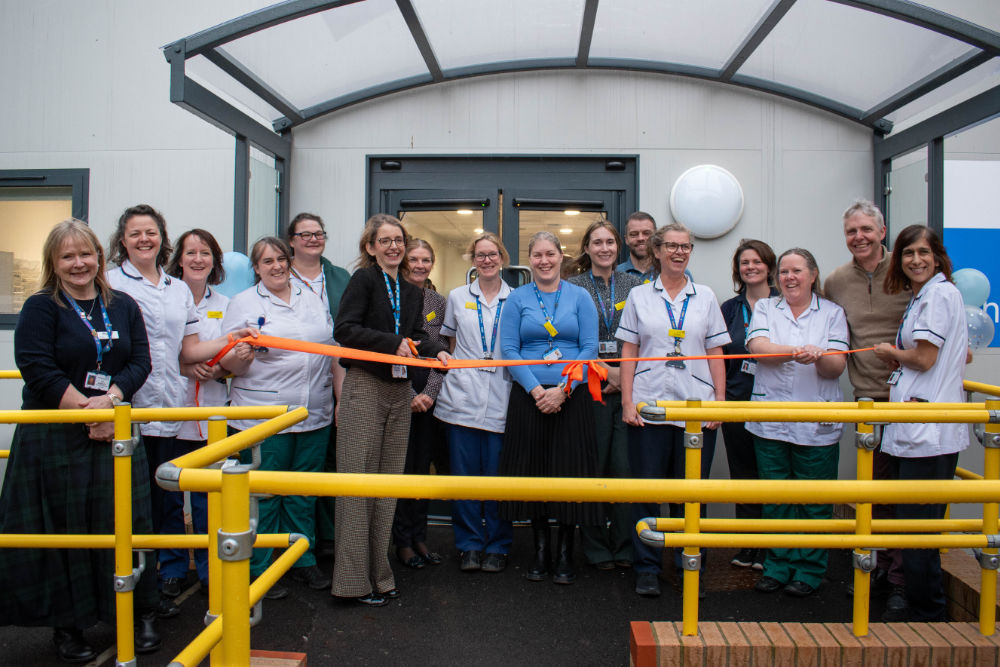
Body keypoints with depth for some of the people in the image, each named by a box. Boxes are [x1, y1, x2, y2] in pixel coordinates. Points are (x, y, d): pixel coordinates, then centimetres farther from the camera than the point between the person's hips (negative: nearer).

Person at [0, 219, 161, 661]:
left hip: (116, 430, 3)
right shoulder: (40, 308, -2)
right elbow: (38, 370, -12)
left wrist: (108, 401, -12)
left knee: (124, 522, 4)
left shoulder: (123, 306, 10)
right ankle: (66, 625, 19)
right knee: (63, 529, 4)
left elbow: (140, 361, 3)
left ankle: (140, 616, 18)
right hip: (55, 437, -3)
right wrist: (87, 410, -15)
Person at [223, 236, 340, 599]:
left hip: (315, 416, 4)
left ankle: (304, 561, 27)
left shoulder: (314, 299, 14)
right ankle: (260, 570, 17)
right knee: (264, 495, 3)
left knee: (304, 494, 13)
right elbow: (229, 364, 0)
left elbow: (333, 353, 17)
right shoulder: (243, 303, 3)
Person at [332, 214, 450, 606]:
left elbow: (416, 336, 11)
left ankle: (379, 573, 19)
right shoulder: (364, 280, -2)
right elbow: (344, 329, -12)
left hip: (399, 391, 7)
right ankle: (353, 579, 5)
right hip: (364, 387, -6)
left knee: (389, 480, 9)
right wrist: (393, 343, -14)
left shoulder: (412, 292, 17)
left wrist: (436, 351, -9)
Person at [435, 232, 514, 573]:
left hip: (501, 401, -1)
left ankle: (497, 546, 17)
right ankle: (469, 545, 17)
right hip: (462, 399, 1)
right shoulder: (457, 297, 12)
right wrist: (452, 366, 5)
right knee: (464, 474, 4)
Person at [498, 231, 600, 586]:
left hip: (572, 397, 0)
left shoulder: (580, 297, 6)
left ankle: (564, 554, 14)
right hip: (528, 397, 1)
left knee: (570, 472, 0)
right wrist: (535, 389, -11)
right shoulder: (517, 299, 7)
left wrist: (563, 389, -11)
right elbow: (509, 349, 0)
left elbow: (589, 348, -1)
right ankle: (540, 550, 19)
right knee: (533, 472, 4)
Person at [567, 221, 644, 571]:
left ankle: (625, 547, 13)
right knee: (593, 466, 1)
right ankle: (596, 548, 13)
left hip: (629, 384, 2)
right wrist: (607, 371, -8)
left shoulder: (634, 284, 11)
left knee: (625, 464, 0)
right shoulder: (573, 287, 5)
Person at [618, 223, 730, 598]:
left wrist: (720, 401, 1)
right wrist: (627, 402, -3)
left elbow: (715, 354, 10)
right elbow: (629, 353, 6)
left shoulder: (705, 297, 11)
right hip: (649, 406, -1)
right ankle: (647, 569, 16)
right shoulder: (639, 296, 8)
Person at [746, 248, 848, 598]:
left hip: (817, 425, -1)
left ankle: (809, 570, 18)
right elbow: (759, 346, -8)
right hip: (770, 421, 1)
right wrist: (795, 352, -25)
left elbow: (836, 367, -2)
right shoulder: (765, 308, 11)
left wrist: (819, 356, -24)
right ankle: (778, 565, 20)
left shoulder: (832, 313, 8)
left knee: (814, 501, 3)